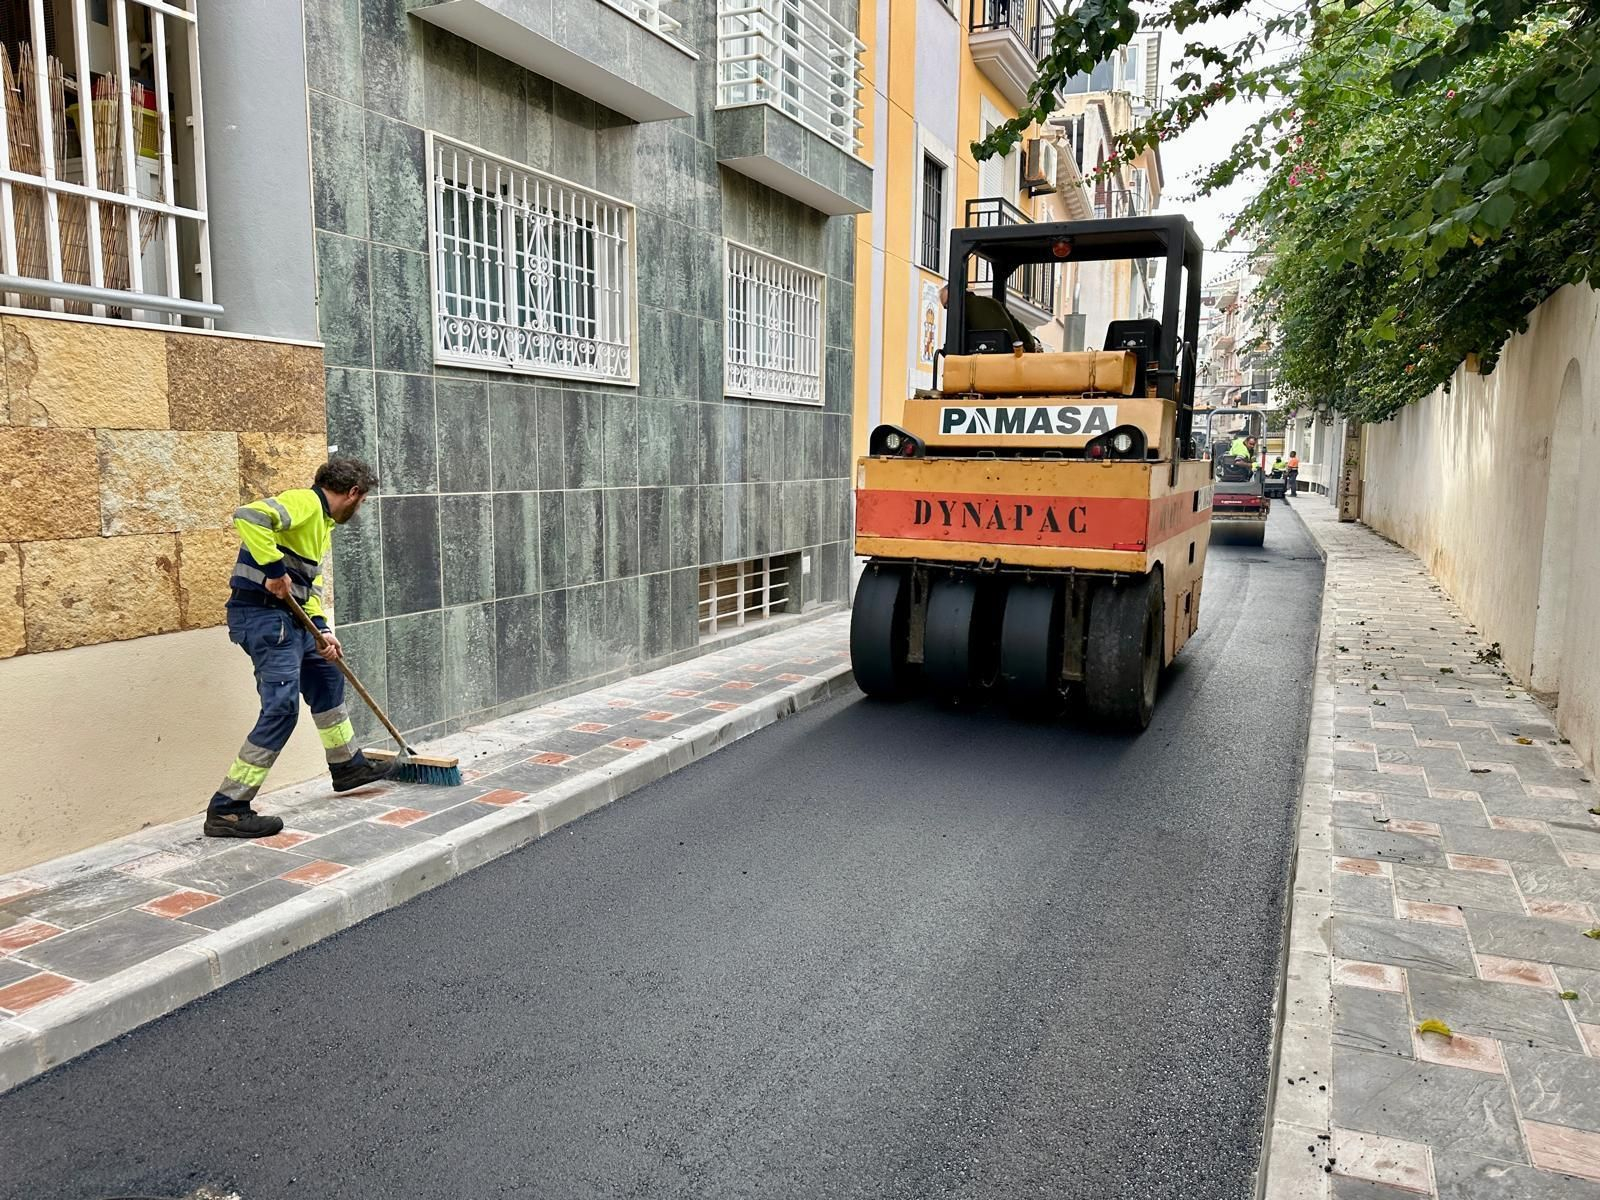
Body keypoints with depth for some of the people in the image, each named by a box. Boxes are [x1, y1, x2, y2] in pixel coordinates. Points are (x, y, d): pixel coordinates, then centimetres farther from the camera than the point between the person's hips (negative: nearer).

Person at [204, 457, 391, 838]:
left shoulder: (323, 522, 20)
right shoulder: (304, 502, -12)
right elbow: (248, 516, -31)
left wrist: (321, 630, 9)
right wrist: (274, 570, -26)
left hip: (290, 617, 11)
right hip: (262, 614, -11)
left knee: (327, 678, 24)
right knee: (281, 709, -14)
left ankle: (348, 765, 42)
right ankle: (226, 809, -8)